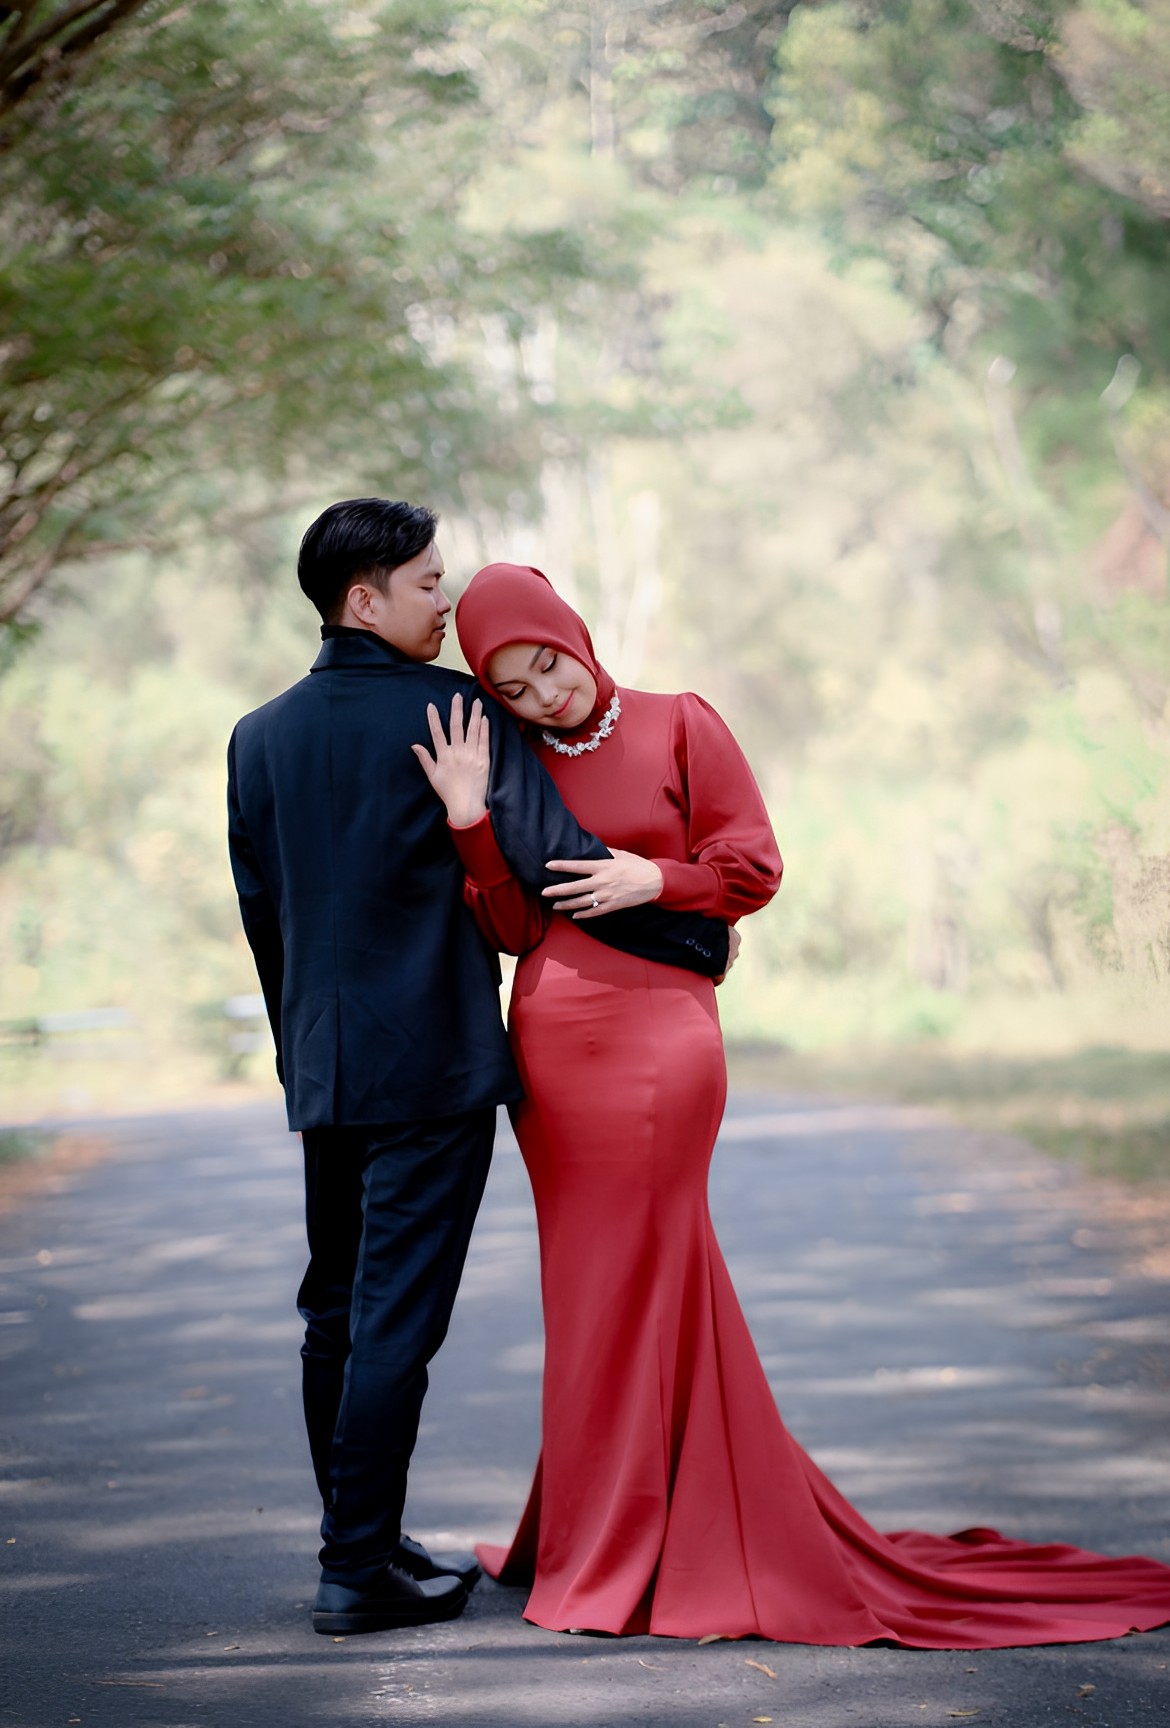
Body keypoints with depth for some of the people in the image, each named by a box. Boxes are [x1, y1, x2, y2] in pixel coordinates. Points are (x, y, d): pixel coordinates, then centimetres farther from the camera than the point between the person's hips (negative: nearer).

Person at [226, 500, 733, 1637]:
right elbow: (558, 862, -13)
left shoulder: (260, 737, 9)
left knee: (337, 1313, 15)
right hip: (432, 1064, -7)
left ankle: (358, 1542, 24)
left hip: (322, 1068, 7)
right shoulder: (457, 711, -10)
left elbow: (260, 910, 15)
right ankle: (361, 1571, -1)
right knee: (397, 1317, -4)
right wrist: (701, 938, -1)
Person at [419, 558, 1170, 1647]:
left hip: (656, 1037, -4)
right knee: (593, 1285, 11)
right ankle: (599, 1533, 23)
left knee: (628, 1283, -2)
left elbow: (752, 866, 0)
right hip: (551, 1042, 4)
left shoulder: (677, 728, 0)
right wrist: (474, 823, -11)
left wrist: (652, 877, -13)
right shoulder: (509, 766, 10)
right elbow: (511, 927, 2)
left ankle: (615, 1556, 6)